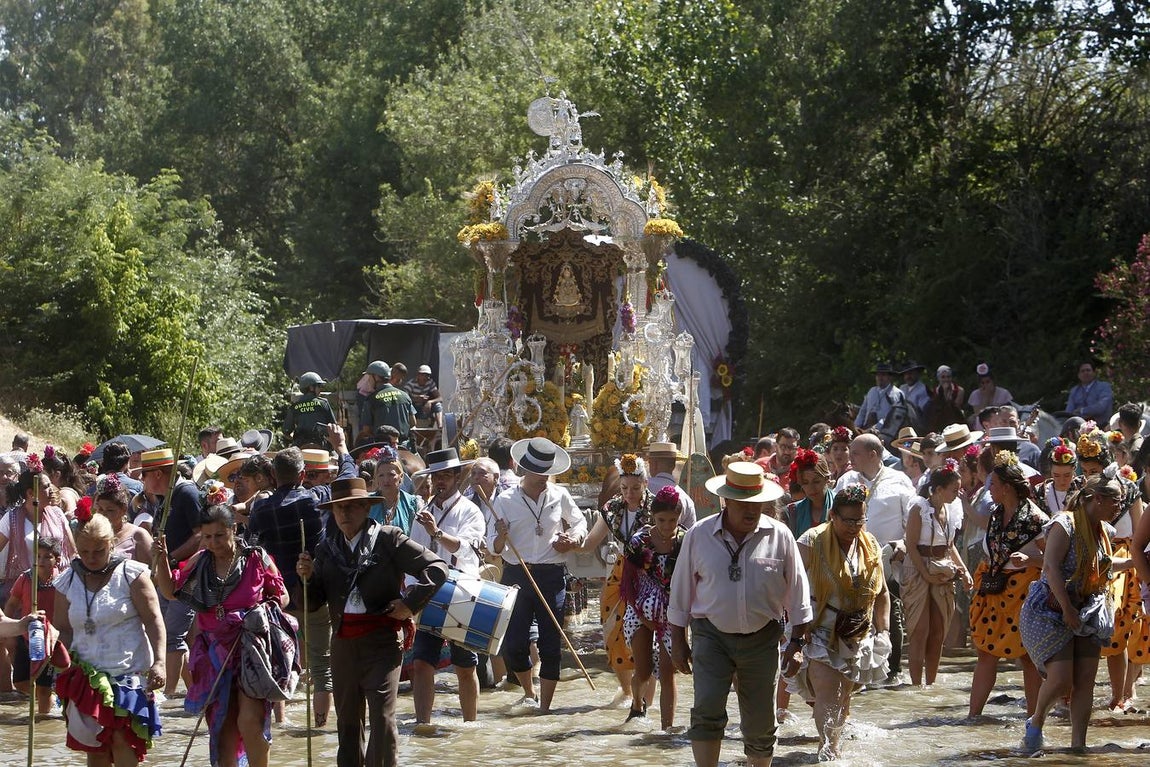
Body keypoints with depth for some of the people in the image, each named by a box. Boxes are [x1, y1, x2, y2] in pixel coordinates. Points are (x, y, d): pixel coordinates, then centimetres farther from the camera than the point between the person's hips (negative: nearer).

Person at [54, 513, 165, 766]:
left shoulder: (130, 574, -3)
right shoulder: (68, 581, 9)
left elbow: (153, 620, -5)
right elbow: (63, 629, 14)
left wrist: (158, 662, -14)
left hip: (128, 672, -4)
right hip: (87, 676, 4)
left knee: (122, 740, -15)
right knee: (93, 746, 5)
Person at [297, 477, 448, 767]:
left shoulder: (389, 539, -3)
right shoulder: (327, 548, 11)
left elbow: (437, 568, -4)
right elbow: (314, 602, 11)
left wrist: (410, 603, -9)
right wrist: (308, 578, -8)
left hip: (382, 642, -5)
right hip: (343, 643, 5)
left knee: (382, 718, -13)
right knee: (347, 722, 12)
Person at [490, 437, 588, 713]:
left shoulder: (560, 496, 6)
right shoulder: (505, 501, 1)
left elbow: (580, 523, 22)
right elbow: (494, 548, -1)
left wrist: (574, 540, 0)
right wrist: (501, 538, -24)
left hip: (552, 576, 1)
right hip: (516, 576, -1)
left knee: (551, 645, -1)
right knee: (513, 646, -4)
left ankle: (545, 705, 8)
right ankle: (529, 692, 23)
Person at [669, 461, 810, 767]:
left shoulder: (779, 536, -2)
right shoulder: (698, 536, -2)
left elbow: (797, 594, 5)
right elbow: (681, 592, 7)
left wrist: (797, 642, 2)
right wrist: (678, 641, 7)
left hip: (762, 639, 1)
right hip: (712, 636, -1)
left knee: (760, 722, 7)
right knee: (707, 711, -17)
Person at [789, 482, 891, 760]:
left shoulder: (871, 546, 7)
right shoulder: (811, 542, -10)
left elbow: (882, 593, 16)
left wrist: (883, 631, 7)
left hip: (856, 638, 6)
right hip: (819, 635, -6)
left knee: (843, 699, 13)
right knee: (828, 698, -16)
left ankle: (831, 748, 27)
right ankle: (828, 754, -17)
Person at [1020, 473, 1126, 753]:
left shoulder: (1102, 530, 11)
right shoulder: (1065, 524, -15)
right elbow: (1051, 567, -22)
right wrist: (1067, 610, -24)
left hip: (1087, 613, 8)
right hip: (1052, 612, -8)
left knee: (1085, 681, 1)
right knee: (1061, 679, -14)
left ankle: (1078, 743, 8)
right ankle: (1035, 724, 12)